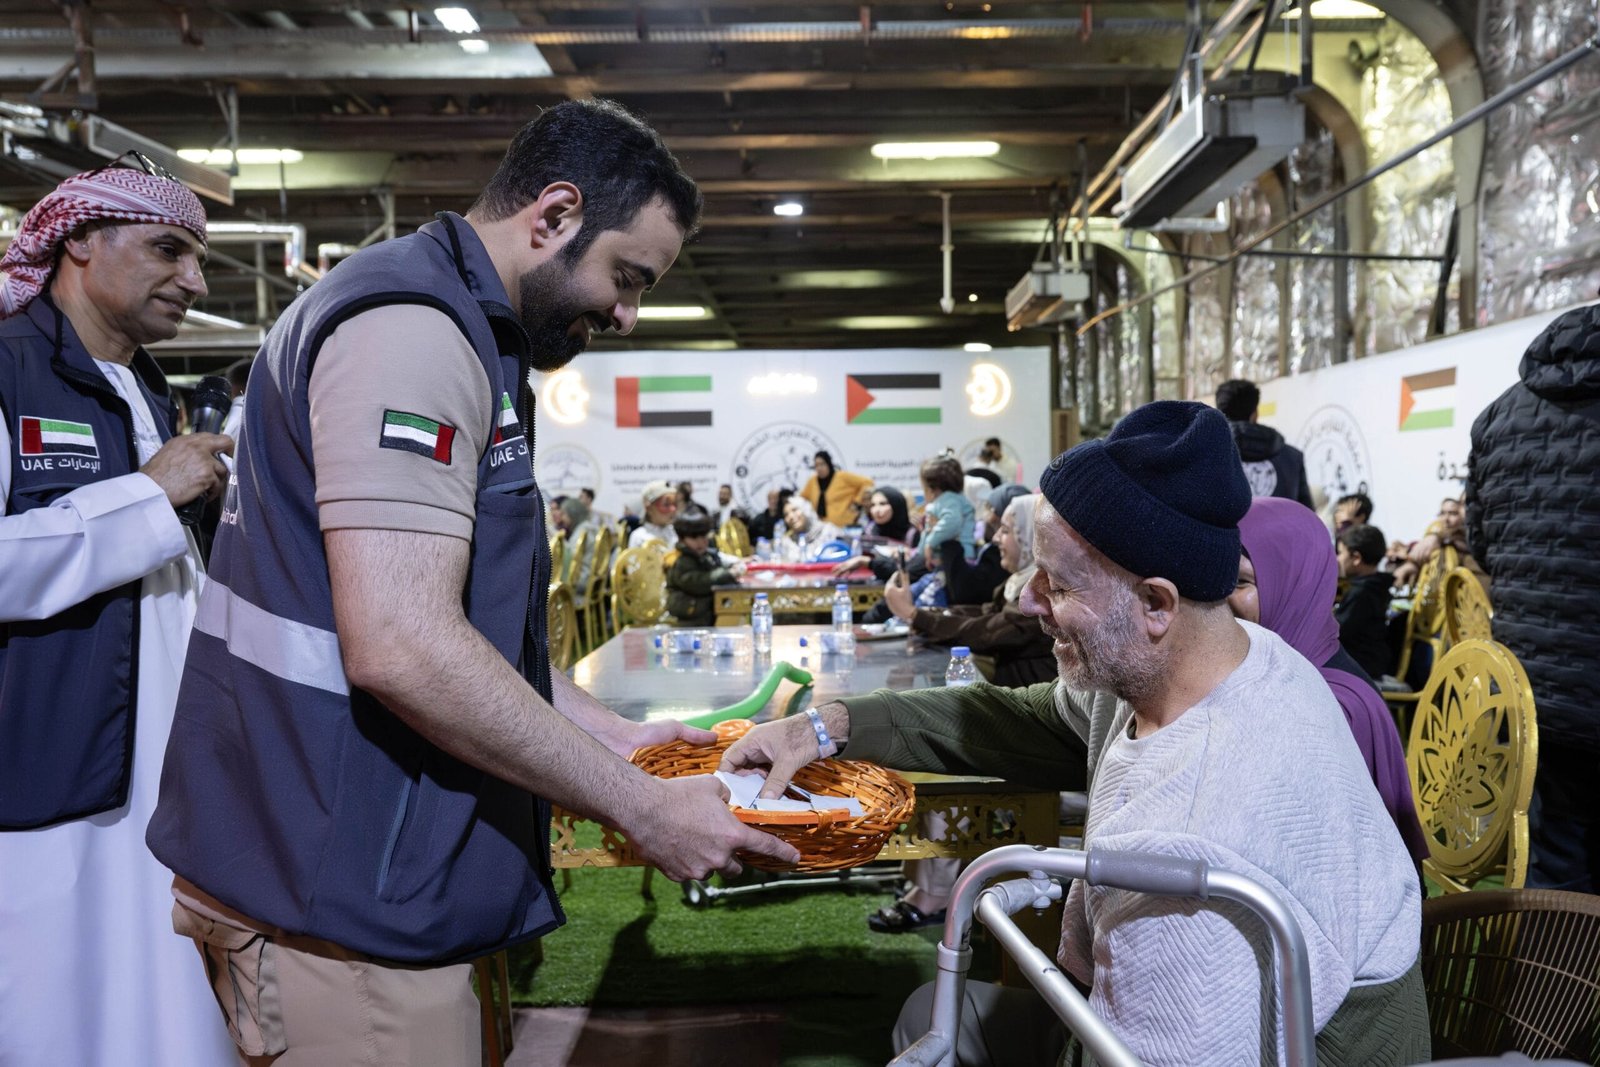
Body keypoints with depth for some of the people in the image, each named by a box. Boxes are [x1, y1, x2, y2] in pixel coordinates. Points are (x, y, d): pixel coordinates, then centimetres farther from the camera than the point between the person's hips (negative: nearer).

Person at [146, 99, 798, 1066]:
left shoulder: (464, 335, 16)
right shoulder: (410, 325, -18)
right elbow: (400, 647, -28)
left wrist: (606, 733, 13)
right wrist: (641, 807, -20)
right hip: (335, 901, -10)